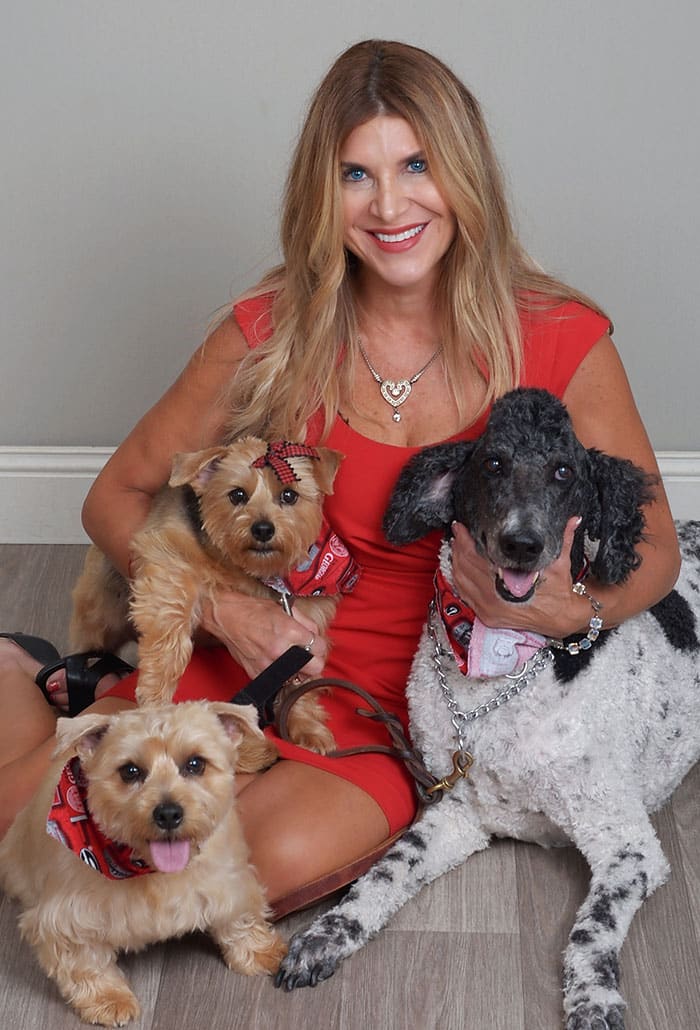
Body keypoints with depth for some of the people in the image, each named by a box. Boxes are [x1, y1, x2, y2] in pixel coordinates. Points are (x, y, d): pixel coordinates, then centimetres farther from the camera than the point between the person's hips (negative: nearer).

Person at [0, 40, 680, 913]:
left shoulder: (559, 340, -9)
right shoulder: (272, 333, -6)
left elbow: (655, 543, 0)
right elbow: (117, 497, 3)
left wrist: (573, 611, -24)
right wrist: (227, 612, -14)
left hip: (423, 705, -1)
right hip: (272, 649, 1)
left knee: (287, 857, -33)